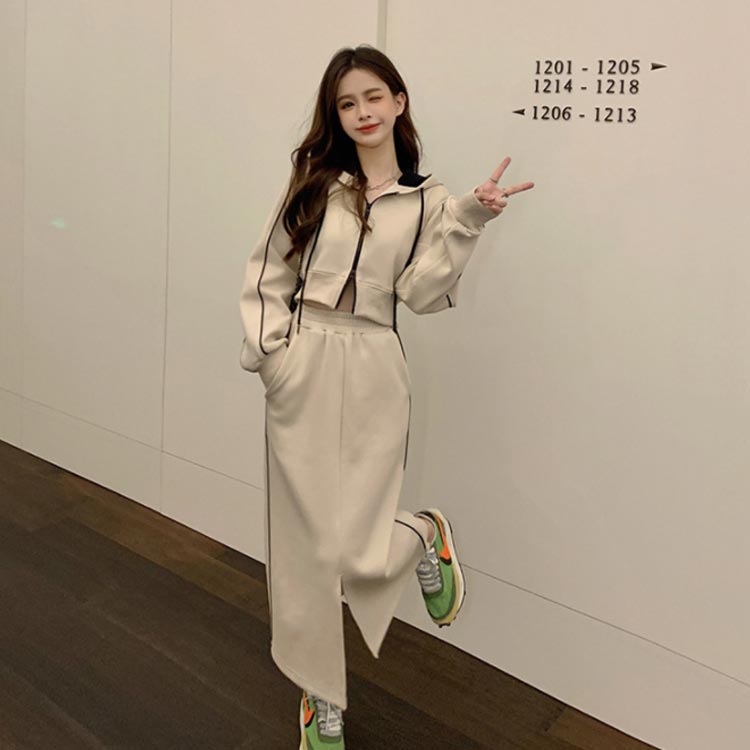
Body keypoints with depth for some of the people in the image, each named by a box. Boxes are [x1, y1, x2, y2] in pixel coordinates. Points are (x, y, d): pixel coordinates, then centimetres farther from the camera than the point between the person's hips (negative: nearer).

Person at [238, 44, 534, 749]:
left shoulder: (424, 200, 5)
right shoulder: (311, 182, 7)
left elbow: (420, 292, -5)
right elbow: (266, 271, 8)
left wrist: (468, 219, -13)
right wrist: (268, 348, -3)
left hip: (373, 373, -1)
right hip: (302, 373, 2)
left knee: (357, 550, -6)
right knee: (304, 543, 6)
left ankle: (423, 535, 32)